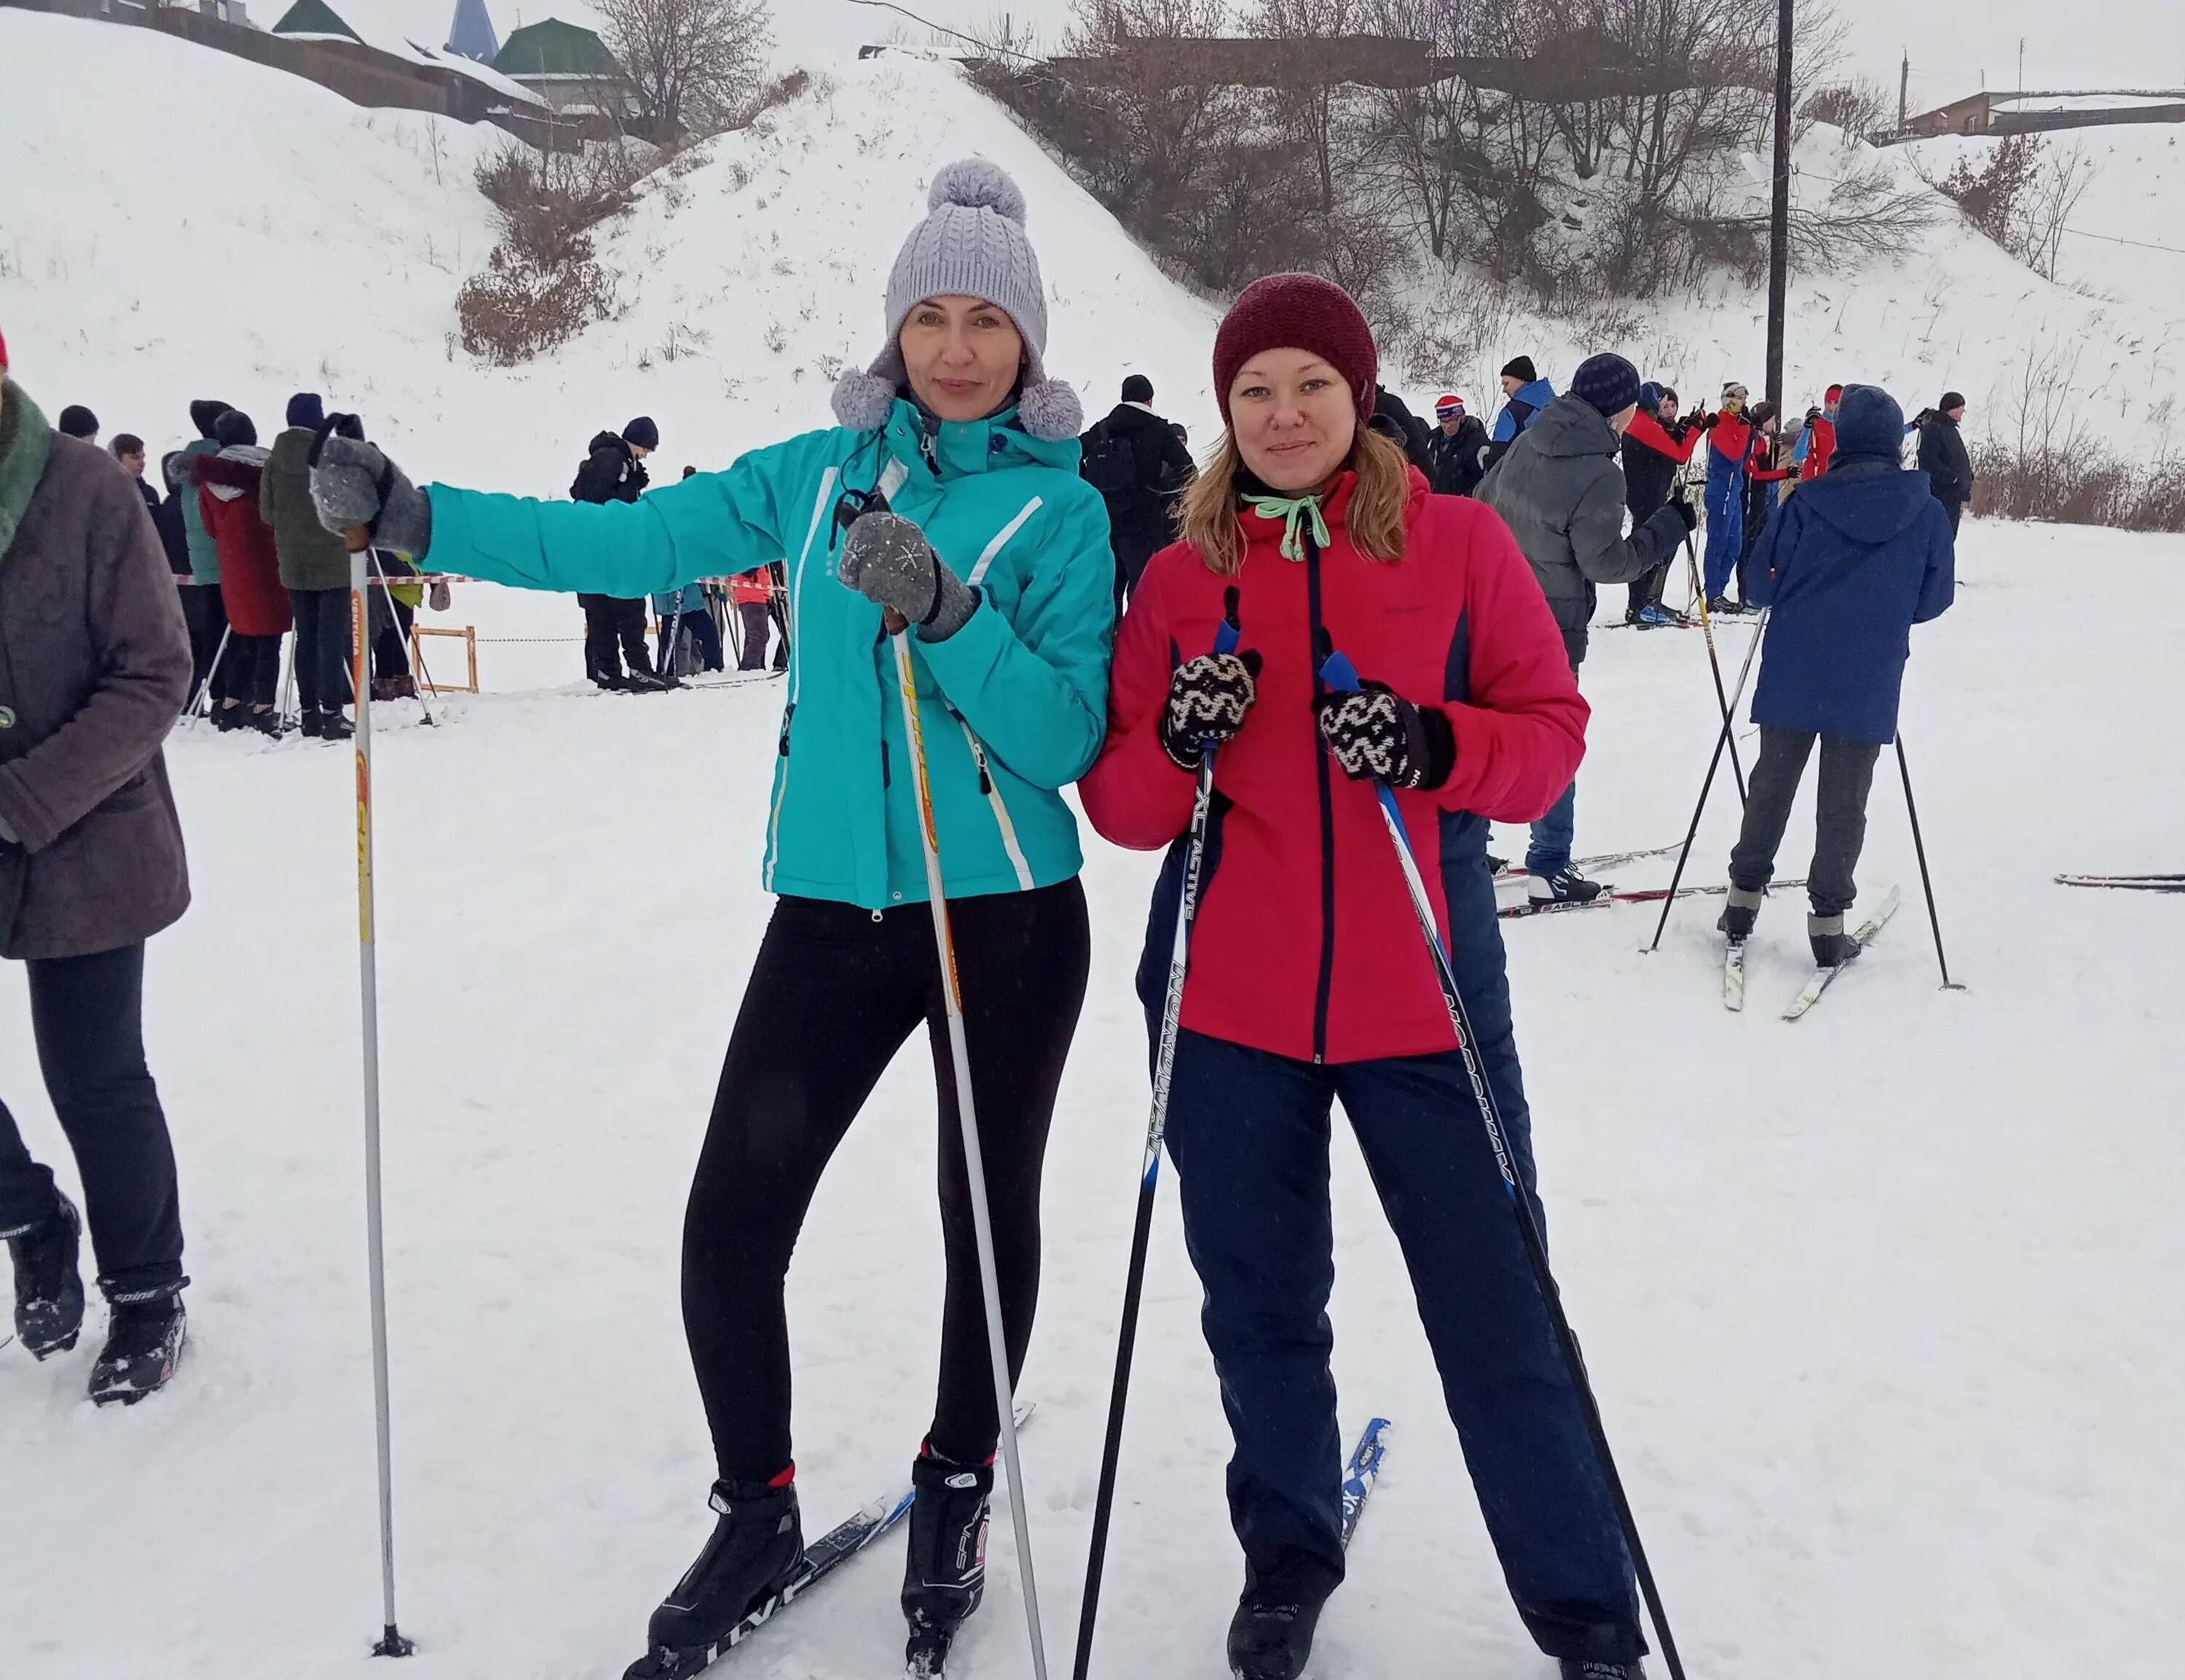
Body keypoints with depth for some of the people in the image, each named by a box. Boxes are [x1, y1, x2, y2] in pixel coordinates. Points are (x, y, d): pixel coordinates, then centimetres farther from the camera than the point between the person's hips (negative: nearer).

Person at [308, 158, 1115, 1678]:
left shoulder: (1063, 506, -5)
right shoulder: (818, 473, 5)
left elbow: (1065, 738, -14)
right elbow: (630, 543, 1)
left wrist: (943, 616, -27)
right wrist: (418, 519, -5)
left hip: (1008, 914, -2)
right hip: (833, 907, 3)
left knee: (989, 1212, 12)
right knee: (730, 1225, -1)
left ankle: (958, 1489, 36)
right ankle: (759, 1511, 22)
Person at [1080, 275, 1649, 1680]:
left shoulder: (1460, 541, 1)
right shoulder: (1183, 574, 5)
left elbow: (1553, 731, 0)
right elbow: (1118, 798, 5)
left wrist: (1435, 746, -19)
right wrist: (1180, 748, -16)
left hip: (1421, 999, -2)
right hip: (1228, 1007, 2)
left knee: (1499, 1315, 3)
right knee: (1261, 1307, 14)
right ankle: (1288, 1558, 38)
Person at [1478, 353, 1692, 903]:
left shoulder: (1527, 444, 2)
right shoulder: (1600, 474, -20)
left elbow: (1482, 504, 11)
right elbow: (1605, 562, -17)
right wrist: (1669, 526, -7)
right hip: (1550, 629, -7)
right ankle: (1549, 872, 11)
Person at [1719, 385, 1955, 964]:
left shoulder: (1807, 503, -9)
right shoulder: (1928, 513, -4)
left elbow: (1763, 579, -4)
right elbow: (1936, 597, 4)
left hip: (1793, 673, 0)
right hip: (1870, 683, 0)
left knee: (1772, 783, 15)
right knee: (1845, 800, 9)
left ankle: (1745, 894, 20)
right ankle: (1828, 918, 11)